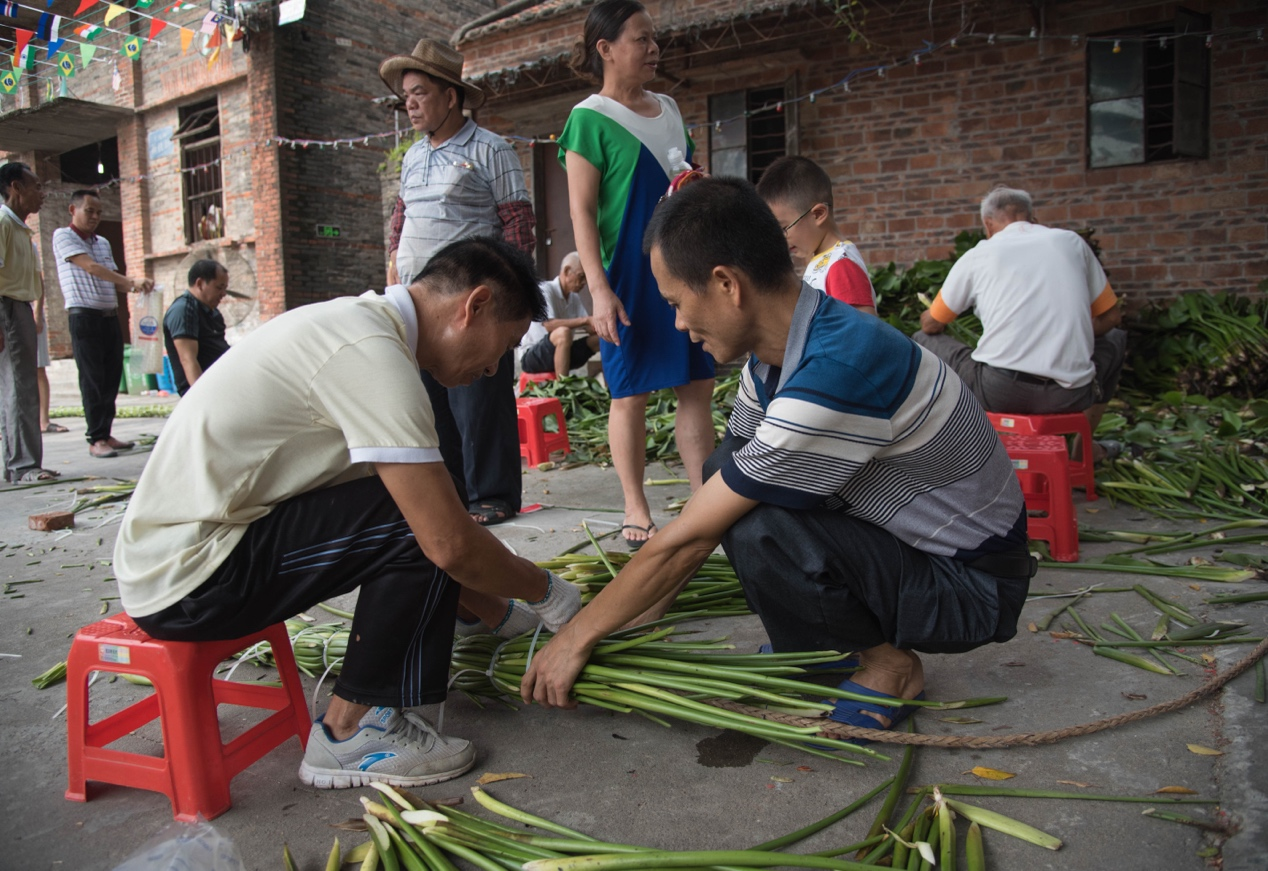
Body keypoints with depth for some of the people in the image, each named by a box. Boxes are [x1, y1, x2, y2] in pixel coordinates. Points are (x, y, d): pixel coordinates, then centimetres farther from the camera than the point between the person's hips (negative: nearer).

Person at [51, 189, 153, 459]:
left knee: (112, 377, 6)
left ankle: (106, 434, 14)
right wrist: (131, 281, -25)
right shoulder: (63, 236, -3)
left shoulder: (103, 242, 18)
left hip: (111, 315, 7)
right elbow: (91, 268, -16)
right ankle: (96, 440, -1)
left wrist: (137, 286, -3)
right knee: (92, 379, -5)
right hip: (84, 315, -6)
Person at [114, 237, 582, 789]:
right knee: (424, 526, -19)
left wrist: (494, 610, 18)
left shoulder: (353, 321, 10)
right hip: (189, 582, -10)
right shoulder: (372, 352, -22)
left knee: (420, 506, 8)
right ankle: (351, 732, -5)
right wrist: (545, 592, -6)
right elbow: (450, 544, -24)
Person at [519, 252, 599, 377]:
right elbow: (549, 325, -29)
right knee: (563, 332, -36)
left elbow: (589, 328, 0)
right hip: (532, 356, -7)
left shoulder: (576, 298, 7)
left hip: (561, 354, 7)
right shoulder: (545, 290, -15)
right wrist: (584, 320, -33)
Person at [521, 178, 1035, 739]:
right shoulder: (775, 352, -4)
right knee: (725, 470, 1)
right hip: (901, 536, 8)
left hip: (970, 588, -8)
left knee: (756, 530, -29)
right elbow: (702, 512, 5)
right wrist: (644, 611, 8)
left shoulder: (834, 373, -33)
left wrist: (577, 636, -12)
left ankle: (889, 664, -2)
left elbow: (687, 540, -25)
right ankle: (819, 644, 12)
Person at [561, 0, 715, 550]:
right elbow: (581, 211, -10)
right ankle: (635, 509, 12)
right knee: (631, 394, 0)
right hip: (630, 274, -6)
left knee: (698, 385, 6)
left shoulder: (667, 109, 15)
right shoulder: (589, 118, -5)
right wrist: (599, 289, -19)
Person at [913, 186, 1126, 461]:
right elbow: (1110, 316, 20)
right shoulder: (1071, 241, 13)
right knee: (1115, 338, 35)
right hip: (1070, 395, 3)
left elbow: (931, 325, 17)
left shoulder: (977, 255, 8)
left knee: (923, 341, 22)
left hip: (997, 391, -2)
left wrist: (929, 318, 40)